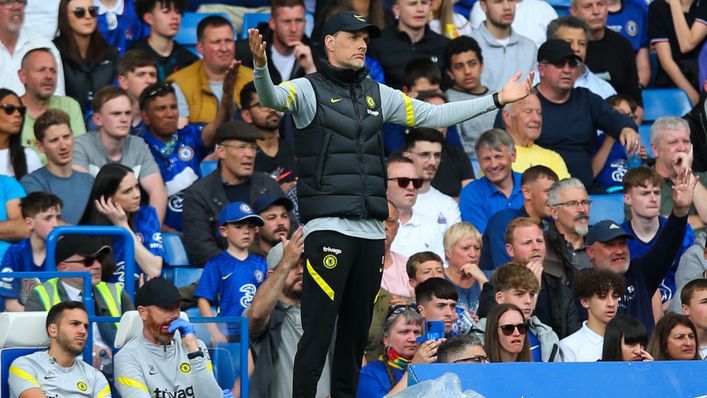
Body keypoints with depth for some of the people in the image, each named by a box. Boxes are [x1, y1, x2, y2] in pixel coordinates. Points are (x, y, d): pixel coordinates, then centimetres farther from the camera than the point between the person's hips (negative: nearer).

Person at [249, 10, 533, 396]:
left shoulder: (377, 94, 17)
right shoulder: (308, 89, 0)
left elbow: (433, 115, 23)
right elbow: (272, 98, -21)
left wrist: (497, 99, 21)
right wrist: (261, 67, -44)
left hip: (372, 230, 6)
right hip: (328, 227, -6)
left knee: (357, 329, 10)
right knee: (318, 331, -11)